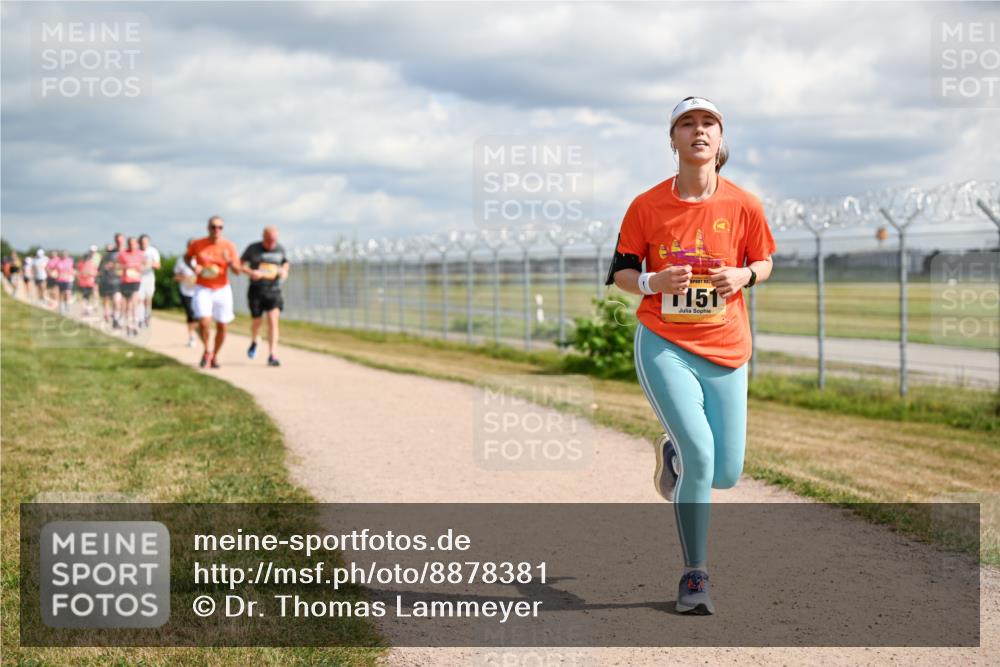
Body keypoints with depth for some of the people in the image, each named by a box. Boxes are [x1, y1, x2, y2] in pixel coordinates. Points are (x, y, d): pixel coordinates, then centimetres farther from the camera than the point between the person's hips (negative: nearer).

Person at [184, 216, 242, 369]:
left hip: (222, 289, 1)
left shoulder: (228, 246, -6)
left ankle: (214, 356, 27)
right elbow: (187, 257, 14)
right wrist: (193, 267, -7)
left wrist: (229, 261, -26)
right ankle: (207, 350, 7)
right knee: (204, 322, -20)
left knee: (222, 326, 4)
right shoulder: (197, 244, -6)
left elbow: (237, 270, -5)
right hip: (203, 289, -1)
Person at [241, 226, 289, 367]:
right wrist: (250, 272, -18)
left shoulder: (280, 249, 4)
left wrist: (284, 271, -1)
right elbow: (241, 264, 1)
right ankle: (253, 342, 41)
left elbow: (285, 262, 21)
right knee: (256, 321, 6)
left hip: (274, 290, 1)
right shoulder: (253, 248, -4)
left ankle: (272, 355, -15)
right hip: (256, 290, -1)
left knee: (273, 320, -13)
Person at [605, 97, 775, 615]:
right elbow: (621, 271, 5)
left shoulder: (743, 205, -2)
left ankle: (673, 453, 40)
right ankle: (695, 576, -3)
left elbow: (764, 262, 12)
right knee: (700, 451, -18)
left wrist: (741, 276, -11)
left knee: (726, 473, 3)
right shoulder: (647, 206, -5)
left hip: (725, 350, 3)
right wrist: (654, 282, -17)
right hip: (663, 346, -2)